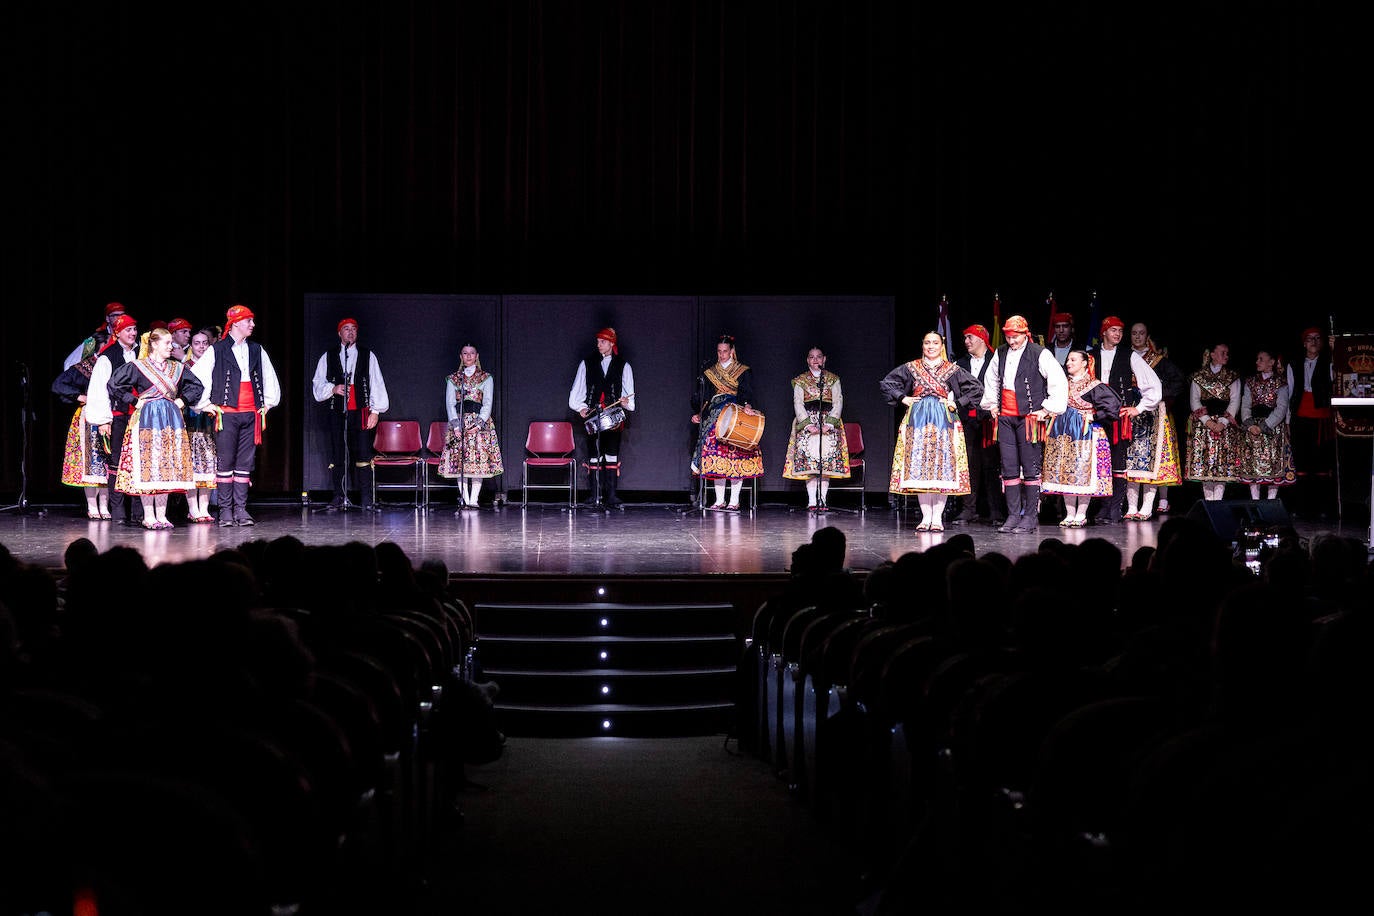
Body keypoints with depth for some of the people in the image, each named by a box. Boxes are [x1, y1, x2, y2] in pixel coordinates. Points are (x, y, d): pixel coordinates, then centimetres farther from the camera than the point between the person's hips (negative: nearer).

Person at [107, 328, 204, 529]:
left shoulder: (177, 368, 11)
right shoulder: (137, 366, -4)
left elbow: (196, 385, 22)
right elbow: (115, 385, -8)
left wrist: (182, 400, 9)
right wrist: (134, 401, -7)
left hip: (170, 421, 5)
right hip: (147, 420, -5)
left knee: (168, 467, 3)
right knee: (146, 466, -6)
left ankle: (161, 515, 8)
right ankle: (148, 516, -2)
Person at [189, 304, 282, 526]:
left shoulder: (257, 350, 13)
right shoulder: (216, 350, -1)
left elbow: (270, 379, 24)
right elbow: (196, 376, -1)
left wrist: (268, 403, 19)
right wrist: (204, 404, -1)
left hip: (251, 414, 4)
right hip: (226, 414, -4)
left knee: (245, 462, 3)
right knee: (225, 462, -3)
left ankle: (241, 508, 6)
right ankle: (225, 510, 0)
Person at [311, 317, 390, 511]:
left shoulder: (368, 356, 10)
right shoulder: (328, 357, 13)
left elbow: (377, 384, 7)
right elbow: (317, 383, 10)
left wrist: (375, 411, -1)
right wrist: (333, 389, -10)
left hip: (360, 412, -1)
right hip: (337, 412, 1)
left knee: (362, 454, -7)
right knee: (337, 456, 0)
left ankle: (366, 499, -5)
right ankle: (339, 497, 6)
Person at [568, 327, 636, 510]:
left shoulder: (623, 366, 12)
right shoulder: (587, 364, 13)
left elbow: (629, 392, 10)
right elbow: (577, 389, 11)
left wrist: (627, 402, -11)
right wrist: (580, 406, -5)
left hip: (613, 418, -1)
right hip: (592, 417, 1)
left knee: (612, 455, -8)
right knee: (593, 455, -1)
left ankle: (611, 496, -7)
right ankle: (594, 494, 2)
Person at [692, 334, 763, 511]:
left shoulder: (743, 371, 6)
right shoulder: (709, 372, 15)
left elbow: (747, 391, -8)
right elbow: (700, 395, 17)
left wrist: (747, 406, -28)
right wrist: (697, 413, 4)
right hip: (714, 417, 3)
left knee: (735, 455, -9)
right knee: (715, 454, -6)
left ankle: (734, 501, -7)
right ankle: (719, 501, -2)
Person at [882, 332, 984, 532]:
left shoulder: (952, 370, 6)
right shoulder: (910, 368, 9)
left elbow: (977, 388, 6)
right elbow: (885, 383, 13)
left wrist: (957, 404, -1)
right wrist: (903, 398, 3)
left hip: (943, 422, -1)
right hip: (917, 421, 1)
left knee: (942, 466, -6)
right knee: (919, 466, -4)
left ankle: (937, 517, -4)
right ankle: (926, 517, 0)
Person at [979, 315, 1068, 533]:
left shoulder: (1039, 354, -6)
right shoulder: (1001, 353, 12)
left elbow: (1059, 381, -7)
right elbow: (991, 380, 29)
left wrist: (1047, 409, -8)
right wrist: (991, 404, 21)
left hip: (1029, 417, -5)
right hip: (1005, 417, 6)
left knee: (1030, 468, -2)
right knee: (1009, 468, 5)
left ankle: (1029, 517, 2)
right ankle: (1013, 515, 9)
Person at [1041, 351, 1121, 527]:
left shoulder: (1093, 385, -5)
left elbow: (1113, 404, -11)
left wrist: (1094, 417, -10)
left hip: (1084, 432, -6)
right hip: (1064, 433, 6)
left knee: (1083, 472, -7)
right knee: (1065, 473, 4)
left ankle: (1081, 515, -1)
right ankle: (1069, 514, 9)